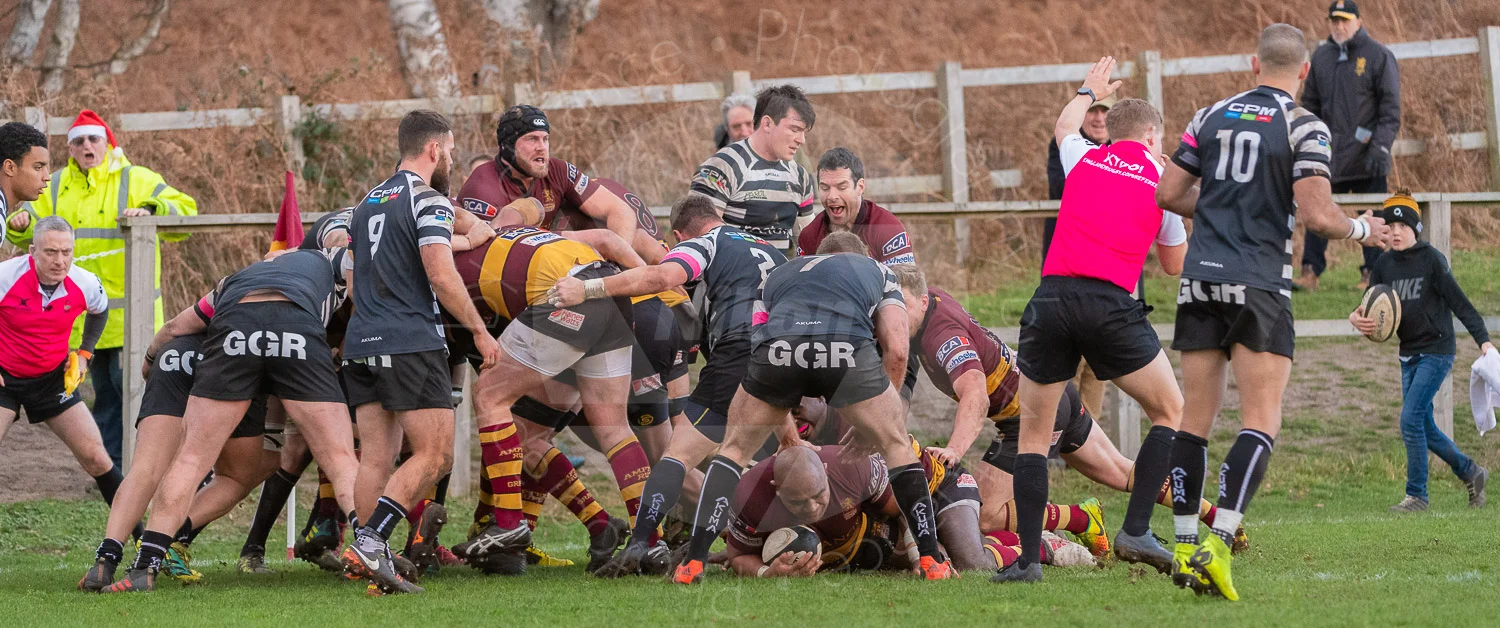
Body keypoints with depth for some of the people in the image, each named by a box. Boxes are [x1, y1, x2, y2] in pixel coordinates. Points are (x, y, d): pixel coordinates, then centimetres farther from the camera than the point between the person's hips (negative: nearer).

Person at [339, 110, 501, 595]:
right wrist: (479, 331, -8)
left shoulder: (368, 204, 20)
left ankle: (373, 559, -4)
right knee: (435, 453, -7)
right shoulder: (428, 200, -6)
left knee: (376, 456, 4)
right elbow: (440, 274, -16)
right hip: (411, 344, -8)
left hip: (362, 341, 8)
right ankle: (369, 543, -20)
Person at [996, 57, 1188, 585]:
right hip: (1111, 304, -2)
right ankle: (1135, 531, 2)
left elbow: (1064, 127, 44)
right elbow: (1174, 264, 24)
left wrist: (1089, 92, 65)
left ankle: (1028, 557, 2)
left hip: (1052, 298, 2)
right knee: (1170, 411, 16)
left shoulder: (1084, 159, 18)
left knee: (1033, 432, 13)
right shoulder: (1160, 182, 12)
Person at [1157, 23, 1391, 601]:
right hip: (1259, 284, -5)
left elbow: (1168, 194, 10)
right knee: (1261, 420, -3)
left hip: (1200, 281, 5)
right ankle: (1218, 543, -19)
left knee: (1195, 419, 9)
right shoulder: (1304, 128, -5)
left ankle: (1185, 547, 8)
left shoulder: (1212, 116, 9)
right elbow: (1316, 215, -12)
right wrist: (1360, 229, 7)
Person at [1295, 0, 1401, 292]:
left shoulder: (1378, 56, -2)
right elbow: (1310, 105, 19)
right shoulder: (1321, 57, 12)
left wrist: (1380, 147, -13)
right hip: (1328, 153, 4)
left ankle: (1372, 273, 7)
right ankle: (1310, 273, 3)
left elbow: (1391, 108, -4)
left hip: (1366, 156, -4)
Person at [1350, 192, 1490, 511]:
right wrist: (1356, 318, -19)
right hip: (1409, 354, 7)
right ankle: (1471, 473, 30)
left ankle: (1417, 495, -7)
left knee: (1411, 419, -15)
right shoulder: (1385, 263, 6)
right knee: (1424, 428, 10)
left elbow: (1459, 302, -14)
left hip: (1436, 350, -7)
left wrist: (1483, 340, -24)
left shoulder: (1431, 259, -11)